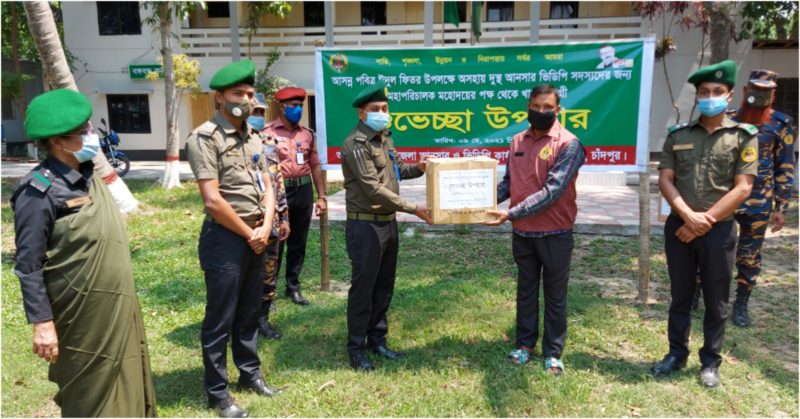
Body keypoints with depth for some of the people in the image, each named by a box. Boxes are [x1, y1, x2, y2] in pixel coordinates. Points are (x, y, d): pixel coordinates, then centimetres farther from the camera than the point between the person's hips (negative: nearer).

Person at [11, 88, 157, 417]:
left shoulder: (88, 175, 5)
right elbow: (28, 265, -17)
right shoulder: (40, 191, -19)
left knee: (127, 390, 21)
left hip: (117, 307, 8)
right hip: (83, 315, -8)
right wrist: (42, 323, -17)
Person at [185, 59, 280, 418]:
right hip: (225, 238, -7)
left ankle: (249, 373, 35)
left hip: (257, 237, 7)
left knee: (249, 313, 19)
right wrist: (248, 233, -10)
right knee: (220, 321, 4)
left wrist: (265, 228, -5)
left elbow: (267, 187, 11)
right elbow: (213, 201, -18)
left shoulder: (253, 137, 11)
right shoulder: (204, 138, -13)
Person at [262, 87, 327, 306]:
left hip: (303, 191, 5)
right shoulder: (268, 132, -4)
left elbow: (315, 165, 13)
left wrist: (322, 196, 10)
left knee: (298, 242, 13)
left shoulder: (307, 133, 10)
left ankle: (293, 286, 26)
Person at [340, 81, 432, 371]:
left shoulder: (385, 138, 11)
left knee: (384, 286, 15)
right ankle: (356, 347, 15)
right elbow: (373, 189, -22)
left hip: (388, 222, 8)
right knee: (363, 287, 1)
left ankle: (376, 339, 29)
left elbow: (395, 169, 23)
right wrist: (412, 209, -22)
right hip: (365, 226, -8)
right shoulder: (356, 144, -16)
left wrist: (418, 169, 2)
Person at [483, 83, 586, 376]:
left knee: (554, 294, 10)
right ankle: (525, 343, 32)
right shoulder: (517, 141, 5)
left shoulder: (568, 144, -14)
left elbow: (553, 191, -22)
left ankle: (553, 352, 23)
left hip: (555, 234, -5)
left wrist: (511, 214, -27)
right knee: (526, 290, 17)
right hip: (522, 232, 5)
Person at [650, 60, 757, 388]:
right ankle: (677, 353, 27)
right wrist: (689, 216, -14)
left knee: (716, 300, 8)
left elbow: (742, 188, -8)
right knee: (680, 295, 13)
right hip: (679, 226, 2)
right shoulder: (678, 135, 4)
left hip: (719, 229, -2)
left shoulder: (743, 136, -2)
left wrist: (705, 221, -13)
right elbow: (665, 180, -1)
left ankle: (710, 362, 23)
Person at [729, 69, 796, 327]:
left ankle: (741, 305, 23)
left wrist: (781, 207, -1)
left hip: (758, 202, 0)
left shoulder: (781, 125, 1)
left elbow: (785, 169, 2)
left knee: (749, 257, 9)